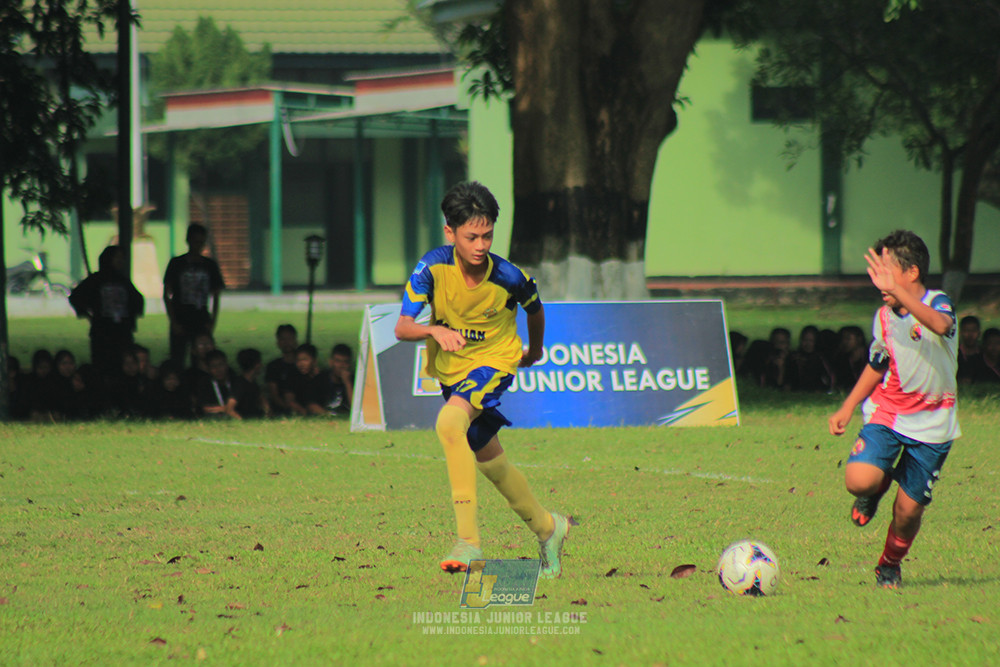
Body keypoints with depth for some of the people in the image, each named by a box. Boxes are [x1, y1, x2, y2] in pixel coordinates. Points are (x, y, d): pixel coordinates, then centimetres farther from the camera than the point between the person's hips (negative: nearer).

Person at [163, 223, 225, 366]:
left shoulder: (209, 265, 9)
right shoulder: (177, 263, 3)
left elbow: (216, 296, 13)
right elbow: (166, 295, 3)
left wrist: (213, 322, 2)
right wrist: (173, 322, -5)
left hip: (202, 322, 2)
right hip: (180, 321, -2)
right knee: (177, 361, -5)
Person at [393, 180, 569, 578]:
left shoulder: (509, 277, -20)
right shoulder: (434, 268, -18)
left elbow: (534, 308, 5)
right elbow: (402, 328, -23)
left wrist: (535, 350, 23)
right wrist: (435, 331, -44)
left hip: (495, 362, -4)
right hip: (450, 368, 4)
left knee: (449, 423, -32)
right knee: (488, 458, 17)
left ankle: (468, 540, -34)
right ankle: (547, 527, 42)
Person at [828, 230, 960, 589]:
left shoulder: (938, 302, -15)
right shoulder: (883, 317, 1)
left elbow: (941, 325, -42)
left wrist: (895, 291, -52)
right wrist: (848, 408, 12)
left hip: (932, 424, -3)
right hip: (887, 411, 3)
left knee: (908, 509, 1)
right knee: (858, 479, -22)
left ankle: (890, 566, 31)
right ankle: (877, 487, 16)